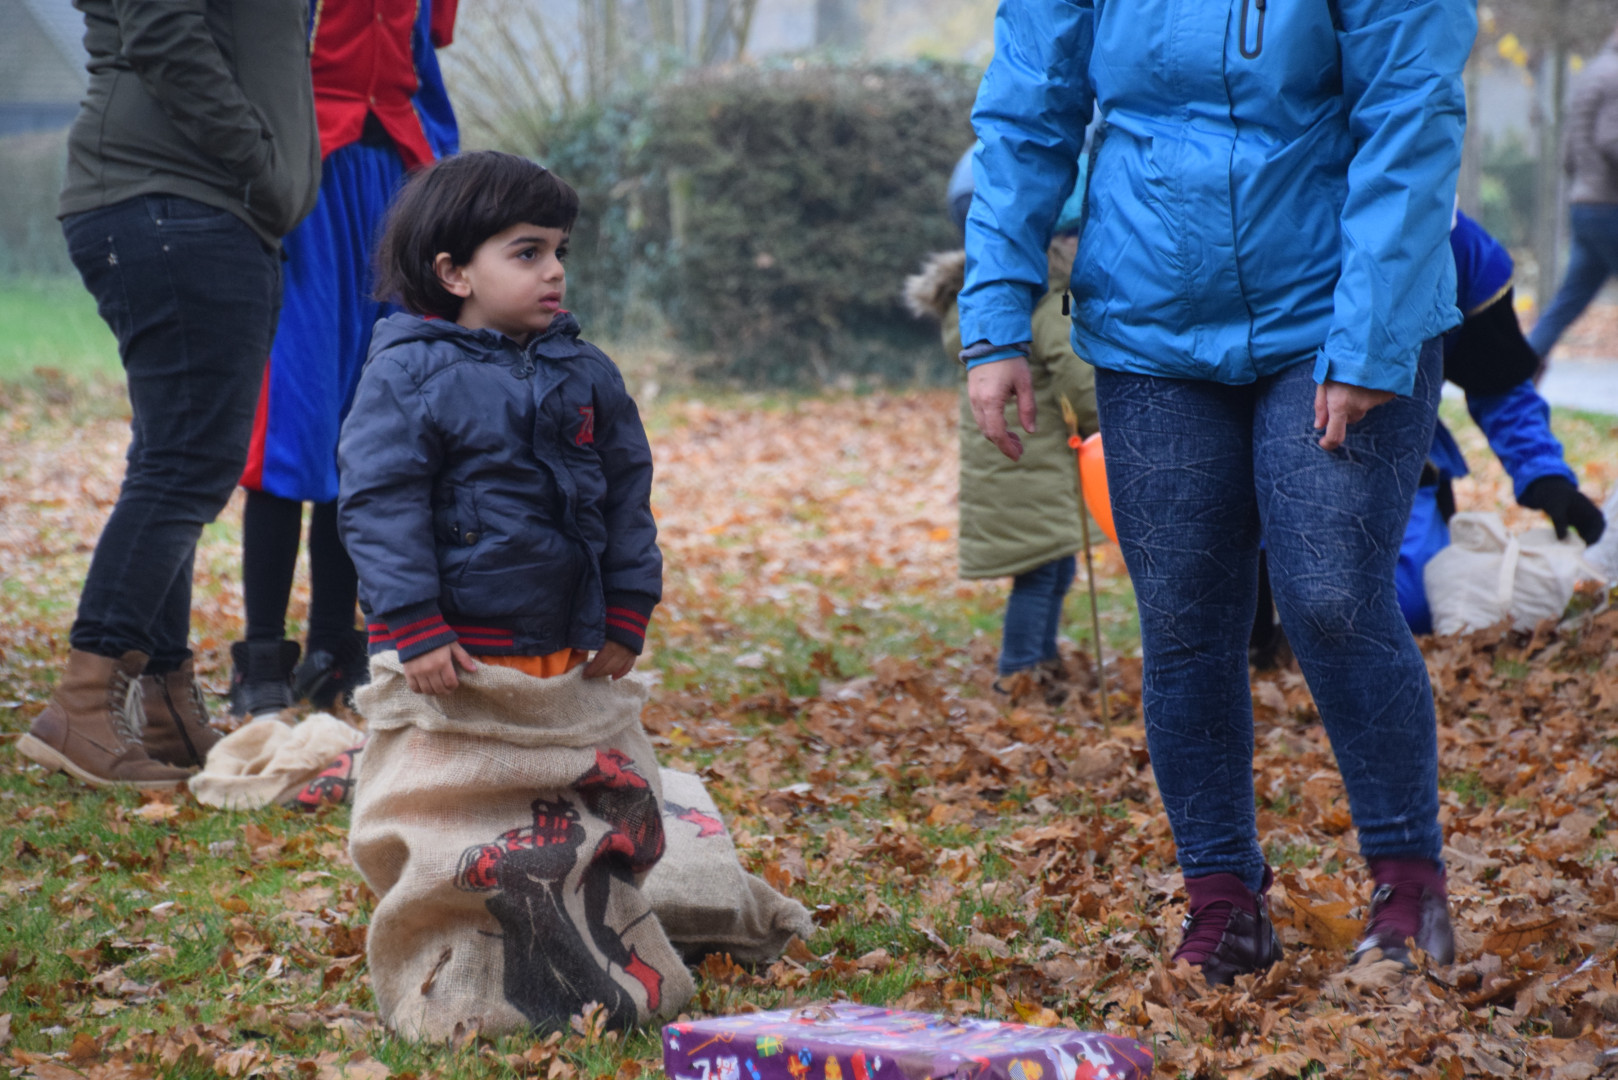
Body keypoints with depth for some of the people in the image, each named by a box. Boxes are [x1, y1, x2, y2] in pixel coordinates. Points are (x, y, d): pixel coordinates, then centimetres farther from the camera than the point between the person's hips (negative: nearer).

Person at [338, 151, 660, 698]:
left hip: (562, 648, 5)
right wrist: (415, 629, -17)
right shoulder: (406, 374, -8)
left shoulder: (589, 373, 8)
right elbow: (379, 503, -12)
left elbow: (627, 494, 13)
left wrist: (627, 617, 8)